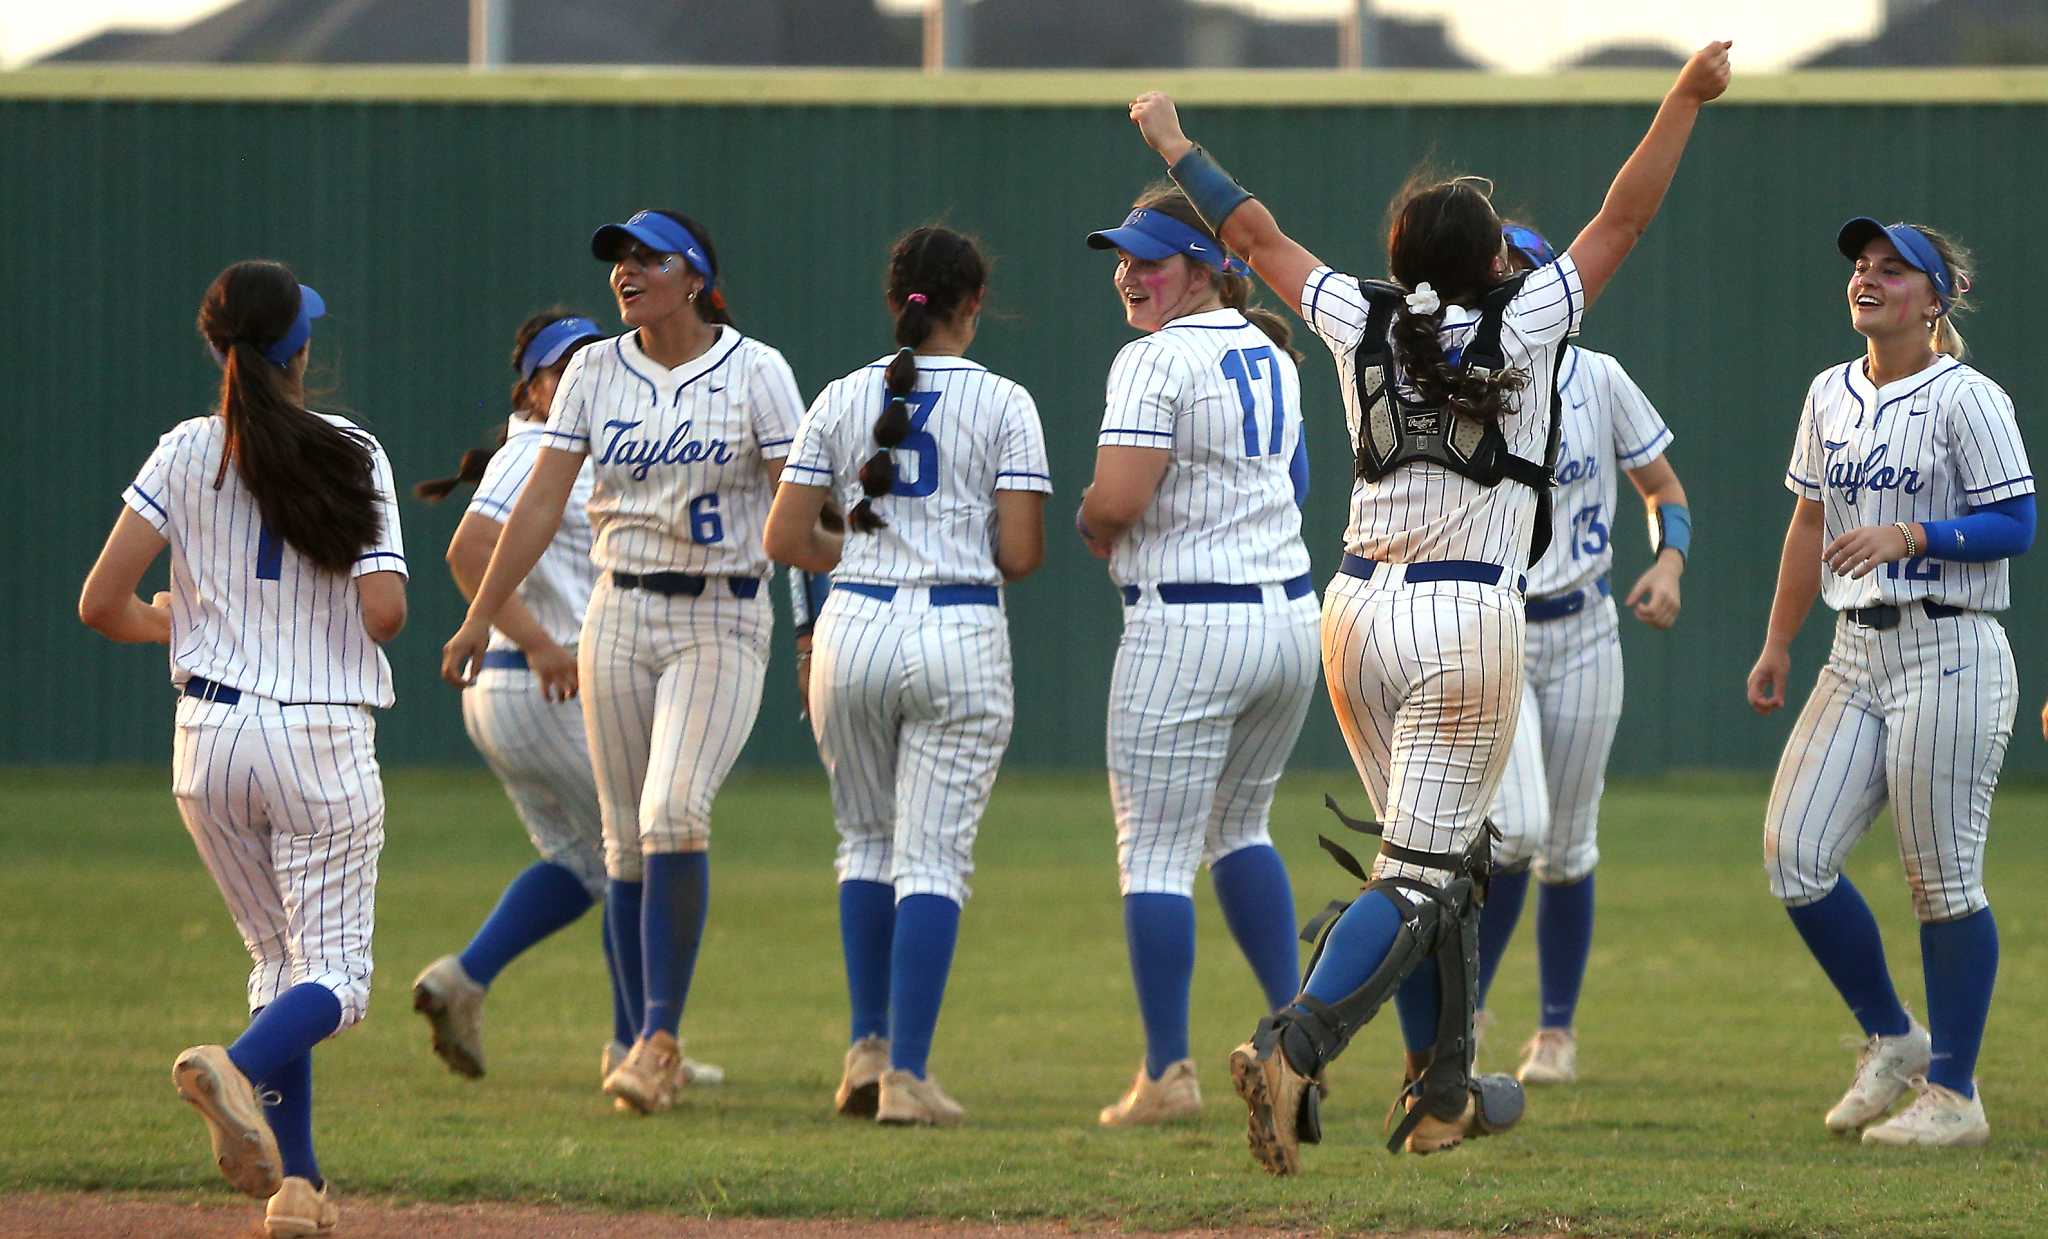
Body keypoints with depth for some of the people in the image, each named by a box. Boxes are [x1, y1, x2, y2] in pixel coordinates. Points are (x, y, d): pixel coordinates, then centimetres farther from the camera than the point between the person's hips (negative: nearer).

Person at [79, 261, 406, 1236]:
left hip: (209, 742, 3)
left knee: (278, 959, 18)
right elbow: (384, 612, -13)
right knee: (334, 972, 1)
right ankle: (239, 1068, -32)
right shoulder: (350, 455, -5)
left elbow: (101, 605, -5)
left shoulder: (185, 453, 0)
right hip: (323, 742, -3)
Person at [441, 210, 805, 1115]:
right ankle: (650, 1049, 14)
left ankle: (658, 1036, -19)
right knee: (627, 839, 4)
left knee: (674, 814, -22)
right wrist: (479, 621, 5)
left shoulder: (755, 372, -5)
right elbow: (541, 504, 7)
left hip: (722, 622, -4)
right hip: (618, 617, 4)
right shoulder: (595, 372, 6)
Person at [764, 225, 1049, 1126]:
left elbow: (785, 539, 3)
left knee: (867, 840, 20)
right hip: (961, 639, -3)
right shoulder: (1003, 404, -2)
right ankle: (906, 1075, -7)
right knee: (934, 857, 0)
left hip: (853, 630, 3)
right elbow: (1023, 552, -8)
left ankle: (869, 1047, 13)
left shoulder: (842, 400, 5)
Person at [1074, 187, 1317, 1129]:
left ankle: (1167, 1074, -4)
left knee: (1155, 848, -2)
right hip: (1291, 617, 8)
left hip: (1188, 627, -8)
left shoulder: (1157, 360, -13)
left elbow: (1118, 499, -23)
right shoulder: (1270, 355, 14)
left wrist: (1092, 522, 1)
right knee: (1239, 829, 24)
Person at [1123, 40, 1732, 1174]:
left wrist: (1174, 145, 28)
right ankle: (1292, 1048, -28)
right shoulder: (1523, 327, -5)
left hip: (1358, 613, 5)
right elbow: (1623, 219, -6)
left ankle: (1443, 1093, 20)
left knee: (1443, 861, 18)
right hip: (1468, 622, -5)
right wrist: (1686, 99, -4)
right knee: (1420, 875, -8)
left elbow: (1254, 235, 15)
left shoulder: (1362, 325, 4)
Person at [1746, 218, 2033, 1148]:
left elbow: (2014, 524, -12)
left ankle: (1954, 1094, 4)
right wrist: (1777, 645, 23)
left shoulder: (1965, 400, -8)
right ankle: (1891, 1041, 16)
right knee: (1792, 855, -2)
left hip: (1949, 656, -7)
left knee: (1943, 880, -4)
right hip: (1858, 654, 7)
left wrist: (1909, 535, -25)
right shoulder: (1831, 397, 14)